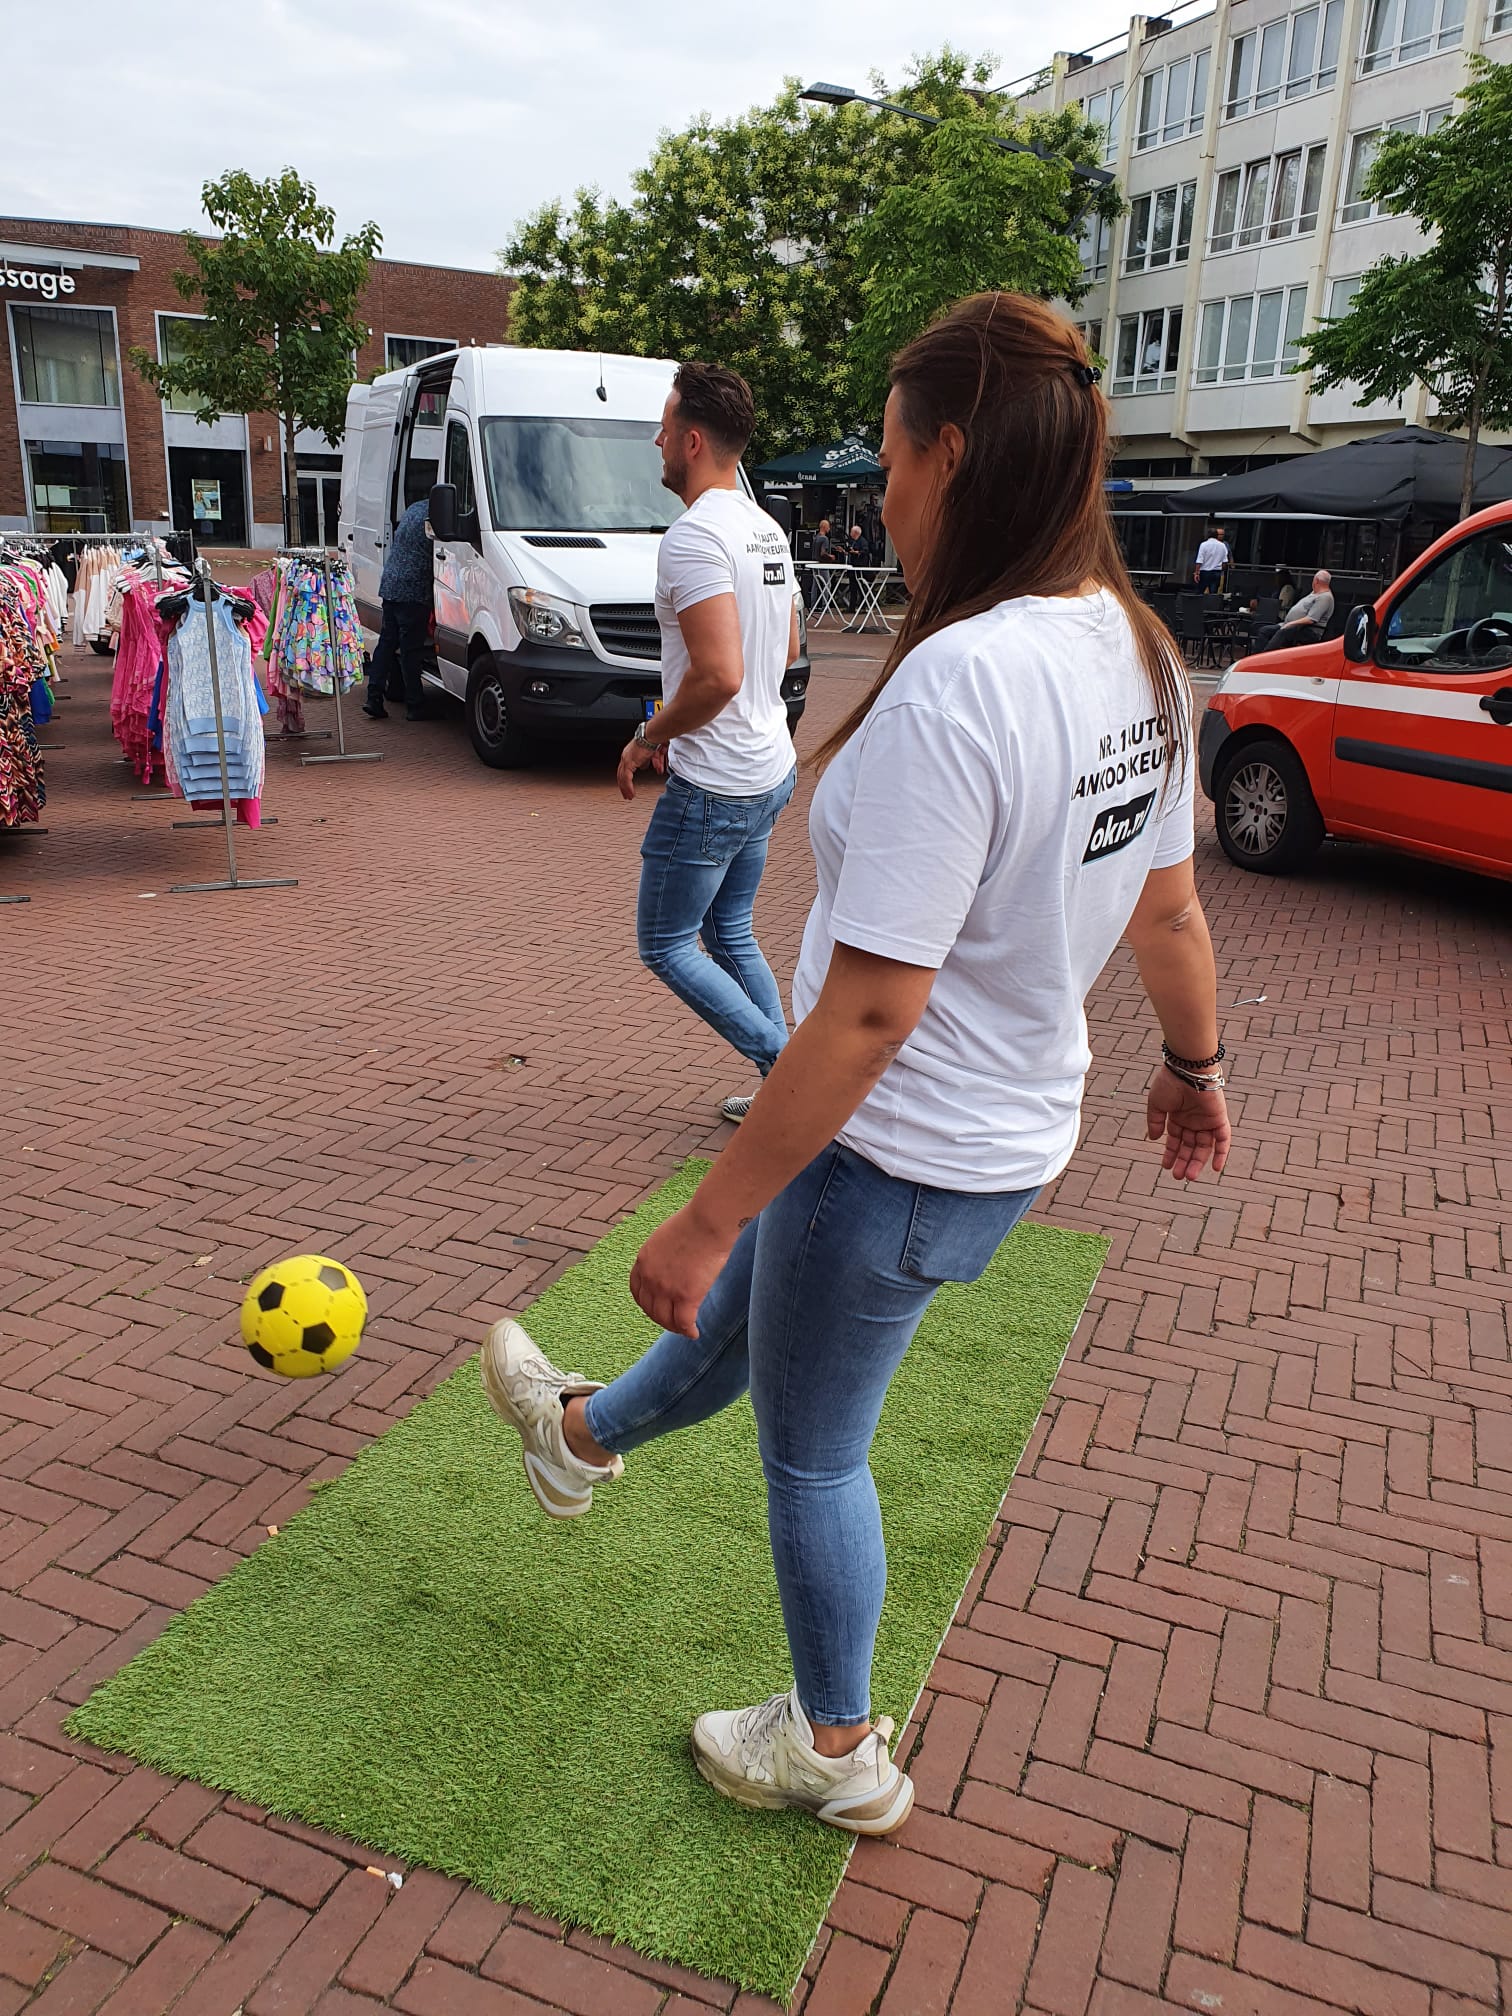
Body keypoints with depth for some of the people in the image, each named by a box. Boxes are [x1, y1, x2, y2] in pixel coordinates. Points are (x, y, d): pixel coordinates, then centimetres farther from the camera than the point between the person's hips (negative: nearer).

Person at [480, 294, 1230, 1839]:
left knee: (809, 1453, 18)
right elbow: (1168, 909, 7)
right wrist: (1195, 1061, 24)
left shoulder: (953, 685, -30)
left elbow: (870, 1008, -29)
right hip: (1018, 1130, 8)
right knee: (747, 1310, 30)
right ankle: (581, 1436, 59)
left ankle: (836, 1754, 43)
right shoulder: (1141, 653, -3)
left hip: (896, 1159, -8)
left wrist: (703, 1221, -21)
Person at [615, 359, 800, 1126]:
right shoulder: (767, 530, 10)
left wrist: (650, 738, -14)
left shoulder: (695, 536, -21)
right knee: (730, 934, 20)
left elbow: (718, 673, -31)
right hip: (771, 769, 10)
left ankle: (786, 1065, 3)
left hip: (713, 786, -10)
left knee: (665, 945, 6)